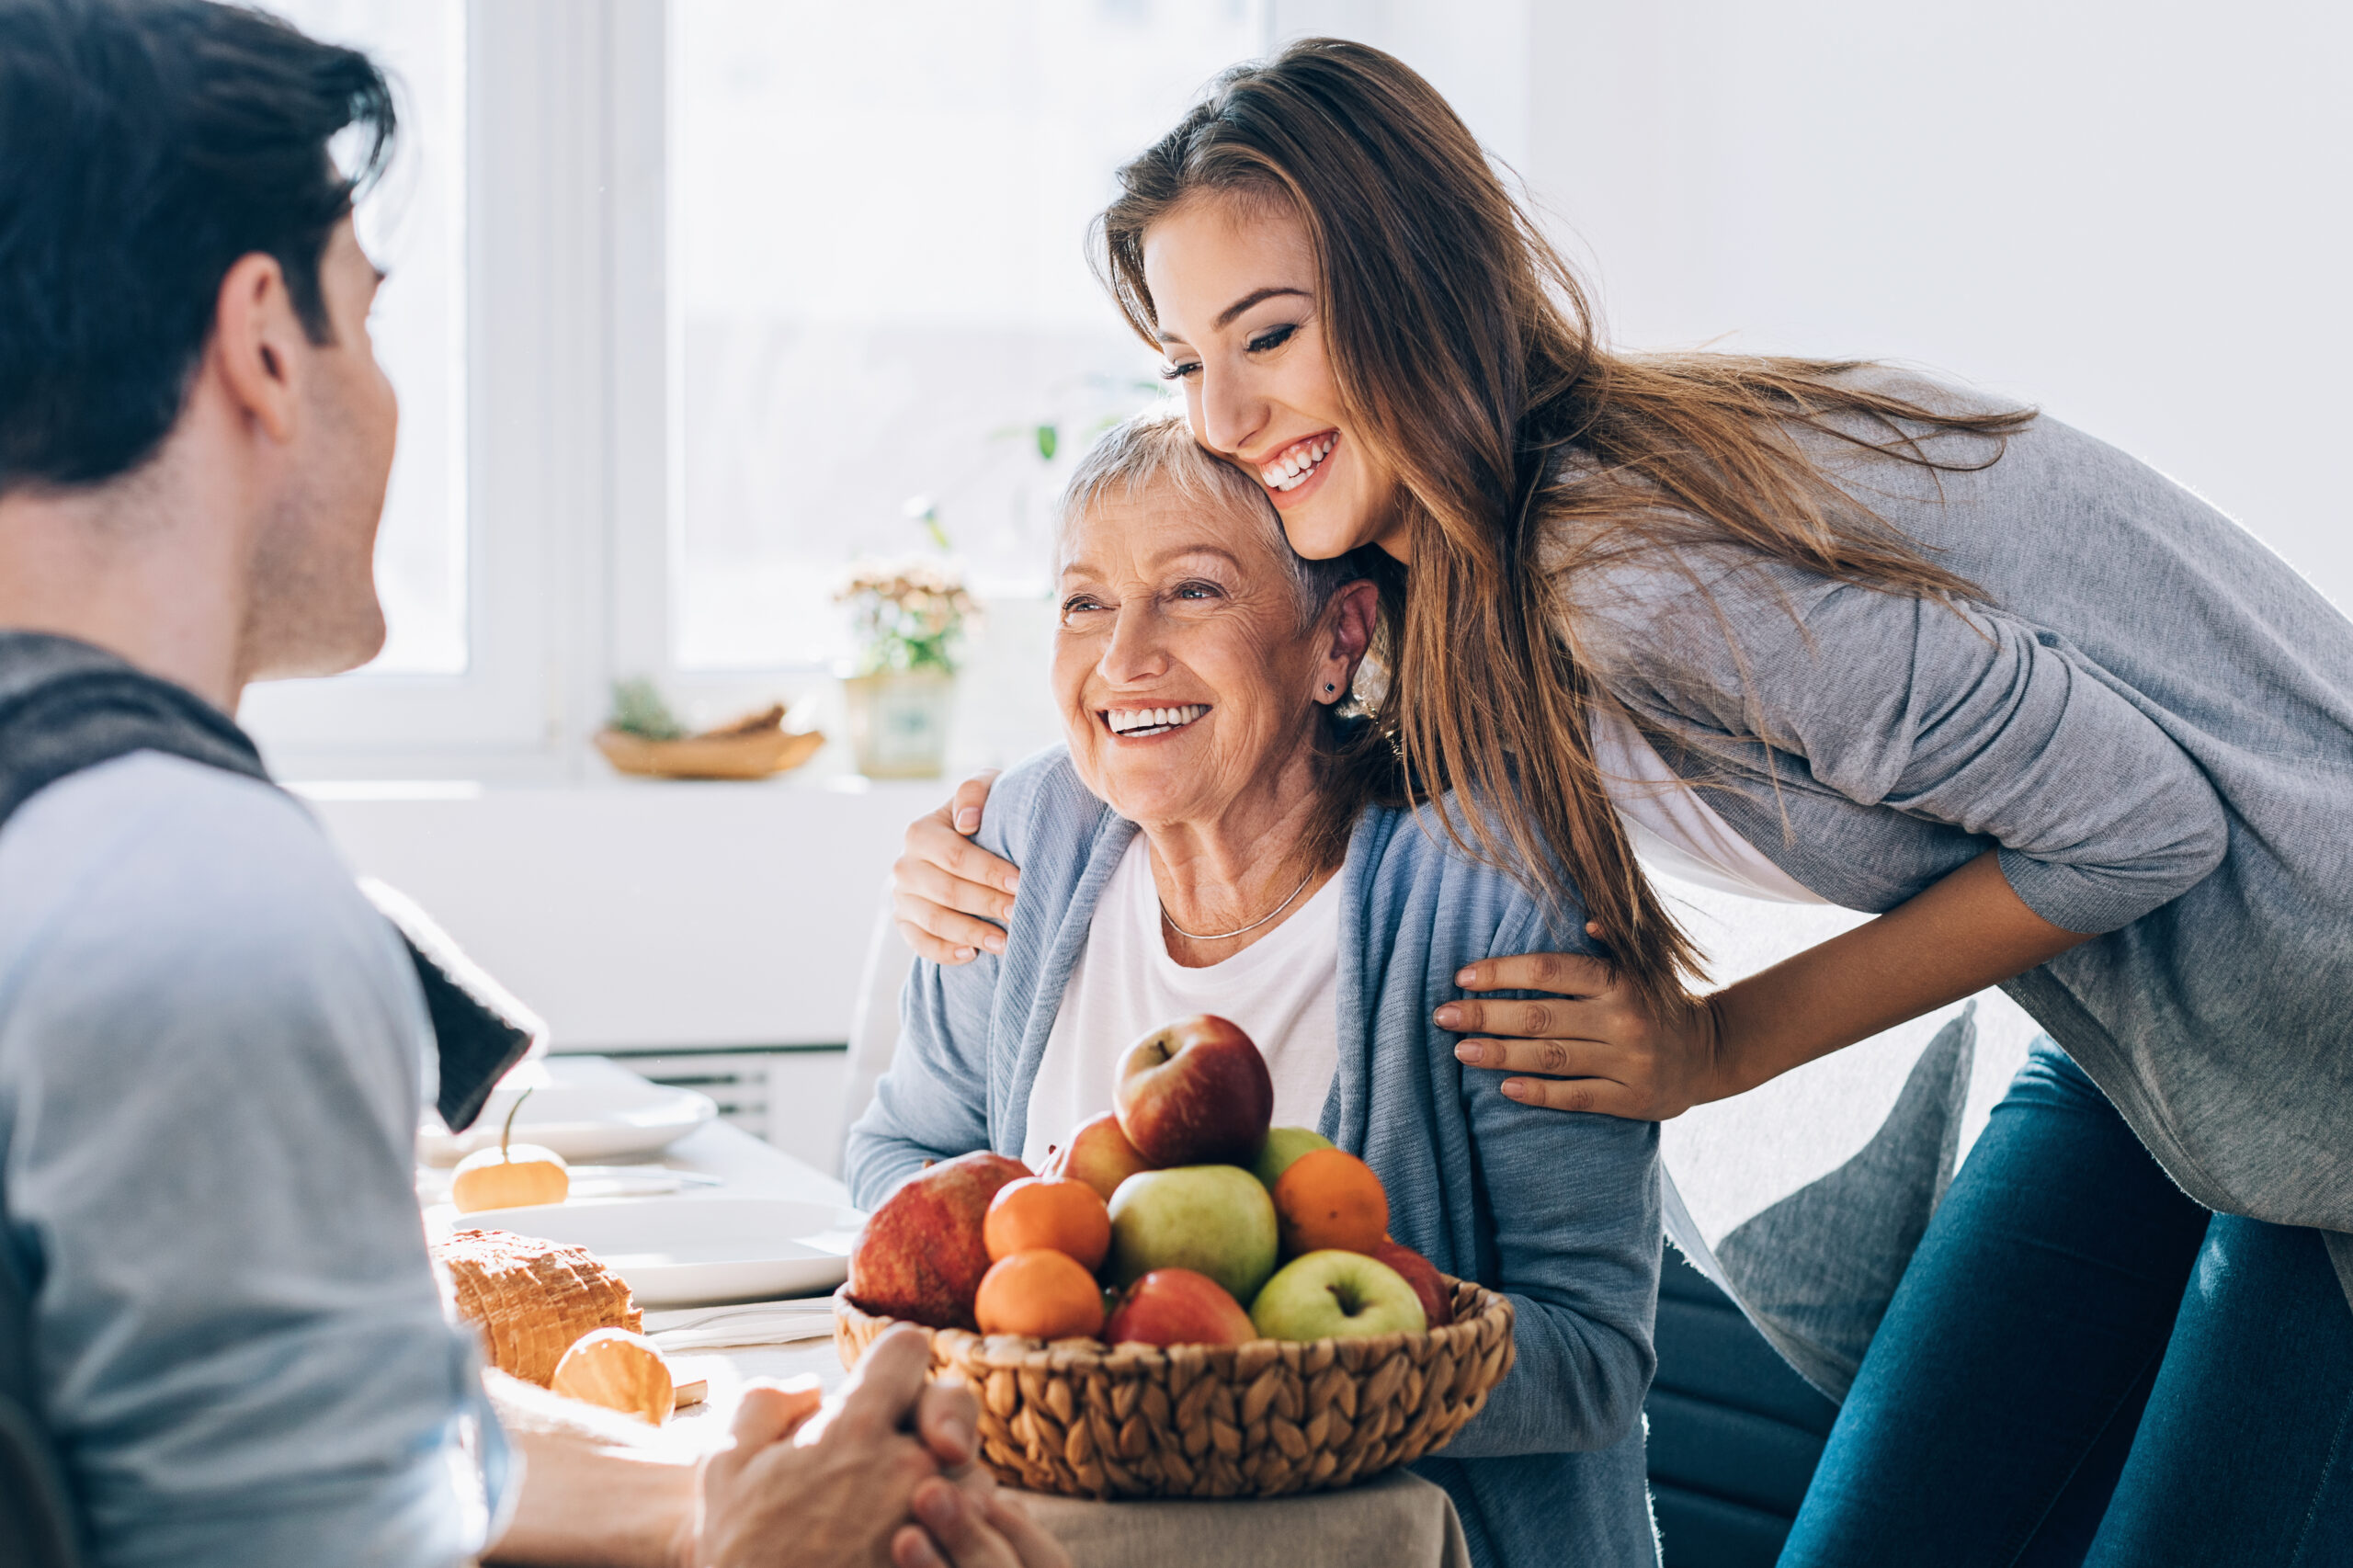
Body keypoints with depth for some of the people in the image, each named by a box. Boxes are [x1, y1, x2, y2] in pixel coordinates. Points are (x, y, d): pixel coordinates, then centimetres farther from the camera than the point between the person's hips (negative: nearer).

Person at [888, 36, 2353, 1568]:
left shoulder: (1648, 575, -30)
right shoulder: (1464, 618, -2)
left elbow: (2137, 817, -24)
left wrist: (1724, 1044, -18)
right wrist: (1018, 866, -2)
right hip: (2134, 1058, 8)